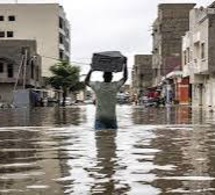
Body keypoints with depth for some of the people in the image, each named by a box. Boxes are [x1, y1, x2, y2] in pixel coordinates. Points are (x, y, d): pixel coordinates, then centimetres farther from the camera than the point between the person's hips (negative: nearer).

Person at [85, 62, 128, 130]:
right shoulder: (115, 86, -4)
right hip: (112, 118, 0)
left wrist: (91, 70, 24)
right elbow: (125, 78, 13)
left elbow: (86, 81, 16)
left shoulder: (97, 85, -4)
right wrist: (125, 64, 21)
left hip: (99, 118, 0)